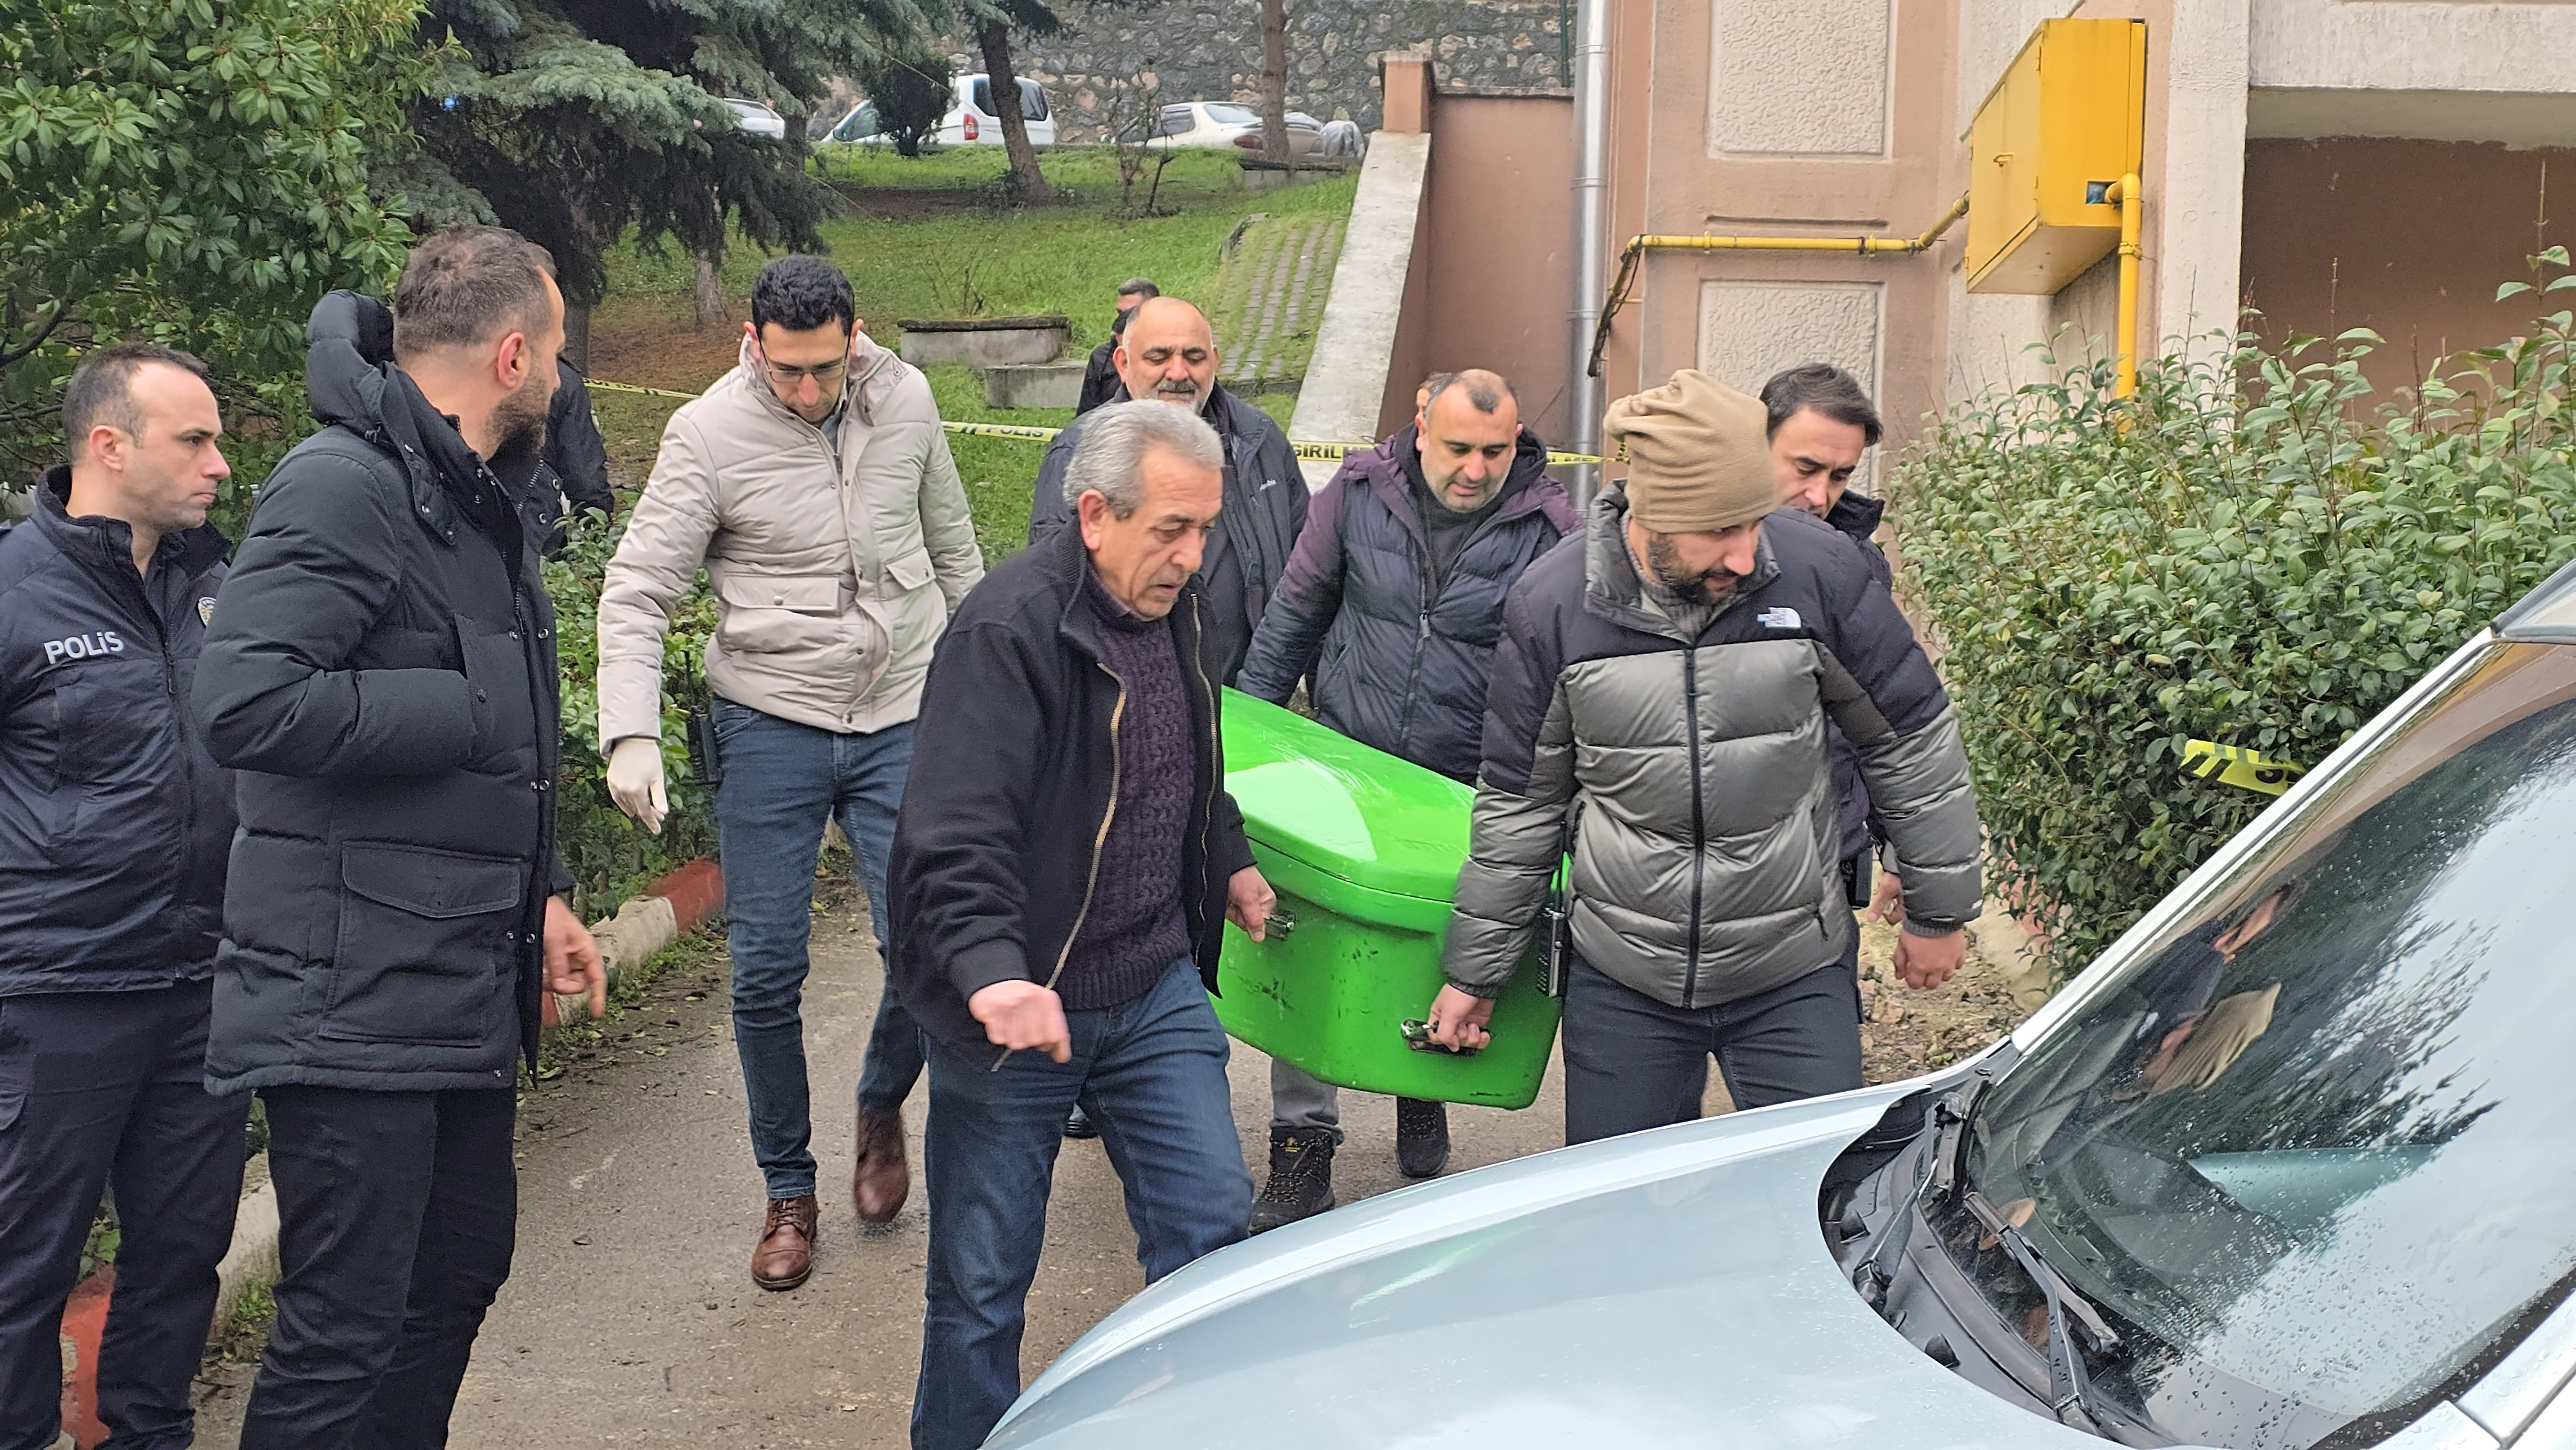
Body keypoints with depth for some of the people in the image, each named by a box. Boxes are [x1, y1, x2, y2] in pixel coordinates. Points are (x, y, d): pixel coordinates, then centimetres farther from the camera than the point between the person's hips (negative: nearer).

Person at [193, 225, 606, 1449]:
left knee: (460, 1272, 20)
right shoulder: (345, 486, -16)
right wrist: (462, 711, -20)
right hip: (355, 1001, -10)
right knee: (345, 1335, -4)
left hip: (463, 989, 10)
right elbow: (244, 702, -28)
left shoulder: (481, 504, 17)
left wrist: (541, 889, 19)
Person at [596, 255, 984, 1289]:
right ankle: (788, 1192, 20)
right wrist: (631, 734, -23)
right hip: (770, 723, -2)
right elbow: (636, 592, -10)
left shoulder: (905, 400, 0)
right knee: (765, 972, 1)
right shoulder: (709, 433, -10)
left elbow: (952, 545, 15)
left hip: (902, 718, 2)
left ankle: (882, 1107, 26)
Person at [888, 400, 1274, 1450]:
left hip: (1158, 993, 6)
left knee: (1212, 1223, 5)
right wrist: (992, 972, -42)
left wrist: (1229, 861, 35)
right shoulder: (1009, 632, -20)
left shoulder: (1179, 605, 5)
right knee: (983, 1278, 6)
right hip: (1014, 1008, -6)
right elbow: (956, 834, -29)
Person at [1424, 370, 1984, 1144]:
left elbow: (1914, 739, 3)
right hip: (1621, 986, 1)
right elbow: (1519, 803, 3)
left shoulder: (1819, 572, -12)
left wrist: (1939, 912, 9)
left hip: (1795, 983, -1)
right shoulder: (1551, 603, -9)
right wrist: (1474, 973, 8)